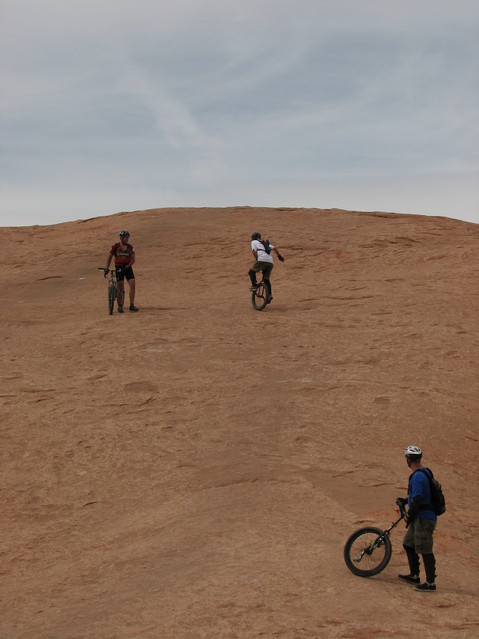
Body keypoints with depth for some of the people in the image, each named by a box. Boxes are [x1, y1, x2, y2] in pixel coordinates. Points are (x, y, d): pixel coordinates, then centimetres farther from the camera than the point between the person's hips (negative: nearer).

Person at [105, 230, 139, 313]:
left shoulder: (130, 247, 3)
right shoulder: (115, 246, -3)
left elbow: (133, 259, 0)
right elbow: (109, 257, 5)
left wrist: (128, 266, -16)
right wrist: (107, 268, -2)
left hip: (128, 268, 2)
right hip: (119, 268, -2)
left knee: (132, 285, -11)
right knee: (121, 288, -4)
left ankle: (132, 305, -8)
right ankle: (120, 306, 9)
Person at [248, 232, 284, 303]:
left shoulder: (254, 242, 18)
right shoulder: (265, 243, 33)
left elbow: (254, 251, -1)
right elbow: (274, 248, 21)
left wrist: (256, 260, -1)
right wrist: (279, 256, 25)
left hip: (262, 260, -6)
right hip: (270, 262, 6)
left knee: (251, 272, 15)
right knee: (266, 279, 16)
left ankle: (254, 285, -3)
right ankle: (269, 295, 6)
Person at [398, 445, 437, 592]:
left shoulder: (417, 477, -21)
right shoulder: (424, 472, 11)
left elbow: (417, 500, -24)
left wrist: (409, 516, -13)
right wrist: (406, 501, 28)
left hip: (424, 519, -11)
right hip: (421, 517, 11)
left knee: (425, 551, -5)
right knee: (409, 544, 19)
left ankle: (430, 583, 1)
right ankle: (414, 576, 29)